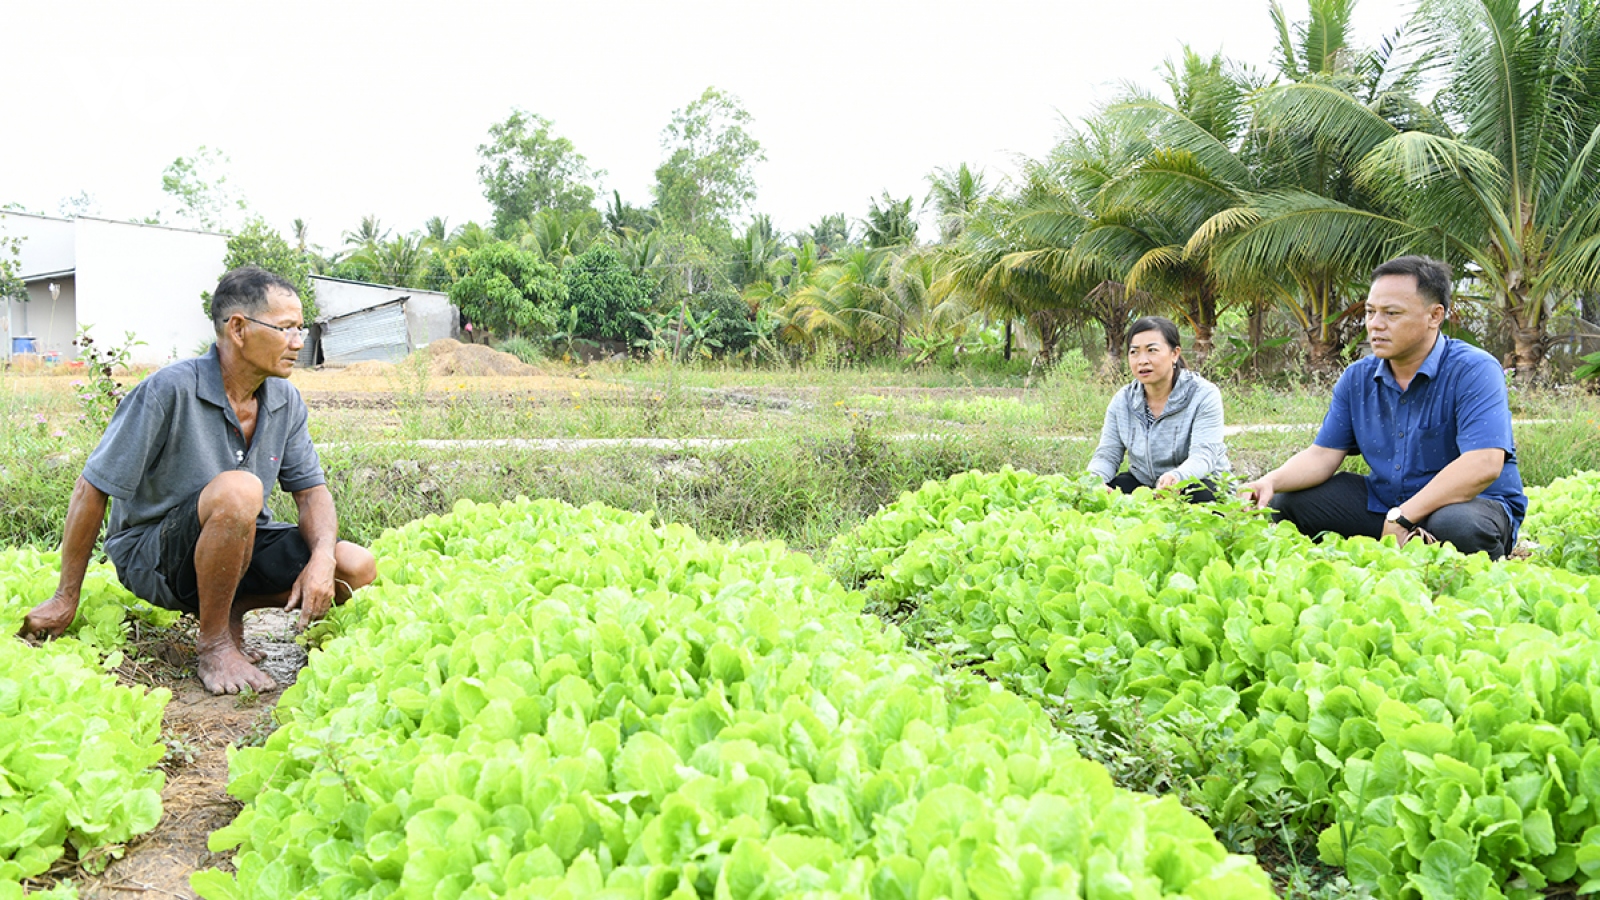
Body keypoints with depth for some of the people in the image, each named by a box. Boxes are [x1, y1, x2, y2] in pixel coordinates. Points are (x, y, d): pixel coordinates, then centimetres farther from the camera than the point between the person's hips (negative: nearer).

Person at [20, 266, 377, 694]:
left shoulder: (286, 401, -2)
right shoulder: (170, 390, -20)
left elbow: (311, 491, 1)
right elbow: (92, 488, -14)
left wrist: (322, 558, -21)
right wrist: (66, 598, -8)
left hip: (236, 547, 6)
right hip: (151, 558, -6)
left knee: (357, 567, -15)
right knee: (237, 489, -36)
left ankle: (230, 610, 5)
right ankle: (213, 641, -17)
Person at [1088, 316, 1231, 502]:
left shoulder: (1204, 396, -13)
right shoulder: (1122, 401, 1)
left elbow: (1203, 456, -25)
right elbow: (1107, 456, -2)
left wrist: (1176, 477, -50)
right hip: (1142, 483, 4)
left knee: (1200, 495, -38)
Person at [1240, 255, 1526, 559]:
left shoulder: (1474, 371, -17)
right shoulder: (1357, 378, 3)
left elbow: (1483, 465, -29)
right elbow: (1323, 454, 1)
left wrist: (1402, 518, -32)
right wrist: (1270, 482, -20)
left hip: (1473, 503, -5)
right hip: (1384, 501, 5)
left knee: (1457, 526, -40)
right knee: (1284, 502, -6)